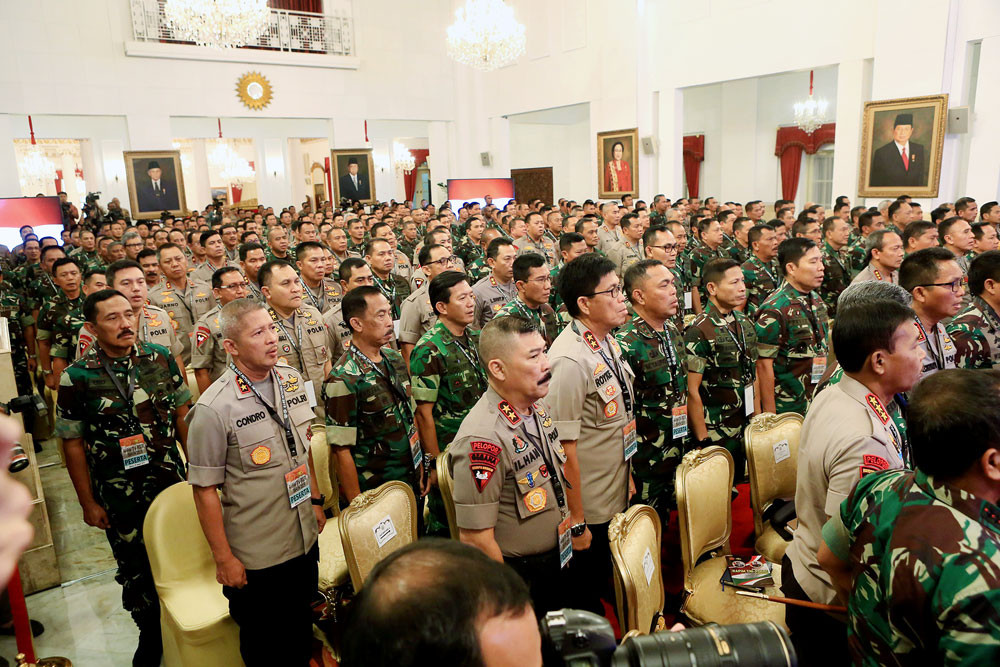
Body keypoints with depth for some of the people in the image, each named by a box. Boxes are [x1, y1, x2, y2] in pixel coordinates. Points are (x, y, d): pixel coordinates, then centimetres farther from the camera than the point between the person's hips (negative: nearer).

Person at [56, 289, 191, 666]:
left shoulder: (160, 358, -4)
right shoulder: (76, 378, -12)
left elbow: (182, 414, 4)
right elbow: (73, 444, -5)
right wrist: (88, 503, -2)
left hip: (173, 483, 2)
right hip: (120, 497, -2)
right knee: (136, 571, 14)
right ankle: (151, 636, 37)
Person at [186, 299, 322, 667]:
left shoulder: (292, 380, -2)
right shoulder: (214, 408, -20)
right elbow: (205, 489, -15)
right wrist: (223, 559, -11)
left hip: (304, 540, 5)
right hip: (255, 558, -5)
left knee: (302, 635, 23)